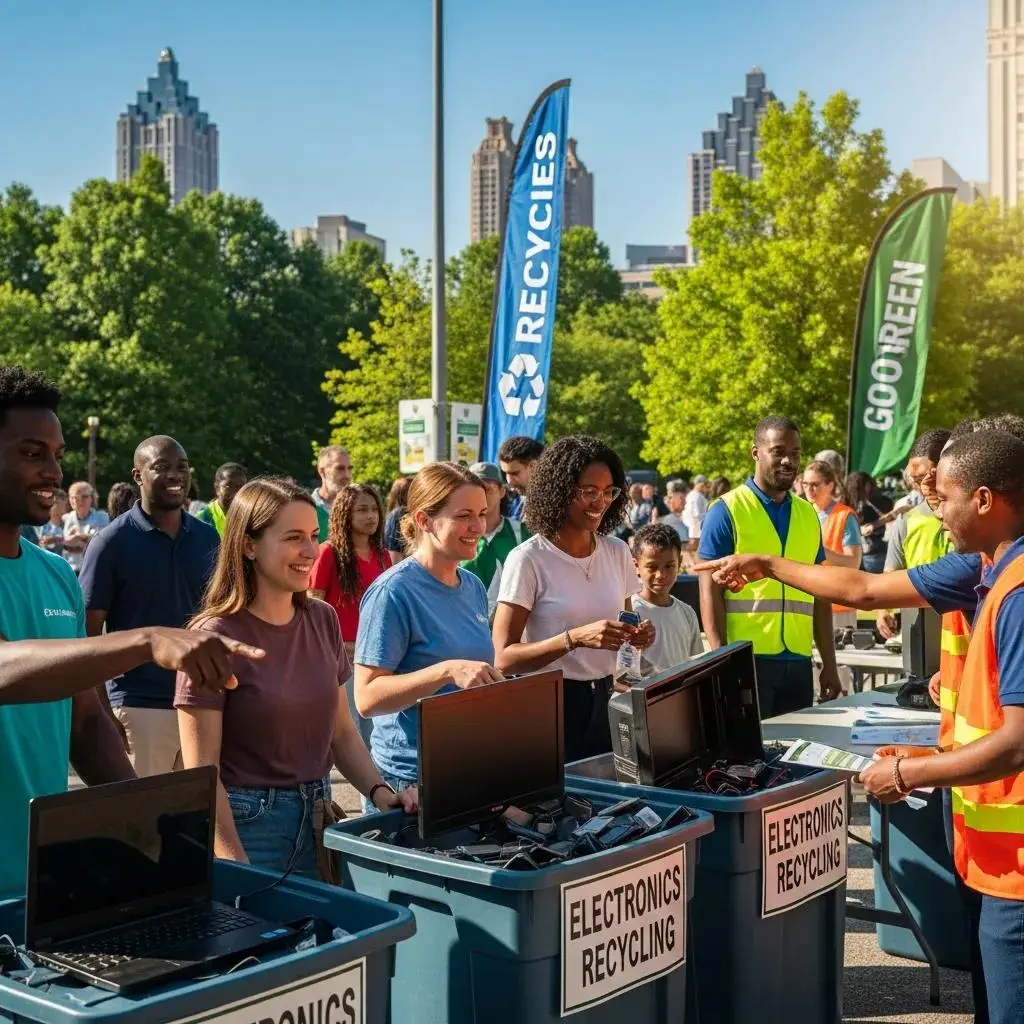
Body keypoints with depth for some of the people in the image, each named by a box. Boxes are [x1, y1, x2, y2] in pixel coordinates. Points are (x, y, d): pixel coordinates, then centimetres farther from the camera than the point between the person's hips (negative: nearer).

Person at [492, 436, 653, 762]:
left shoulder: (617, 552, 6)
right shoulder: (528, 559, -12)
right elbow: (504, 657, -17)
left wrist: (636, 637, -4)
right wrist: (575, 638, -27)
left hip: (605, 701, 5)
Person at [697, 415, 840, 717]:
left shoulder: (809, 515, 12)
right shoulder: (727, 511, -4)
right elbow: (710, 593, -6)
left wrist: (829, 664, 12)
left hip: (798, 661, 5)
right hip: (747, 659, -5)